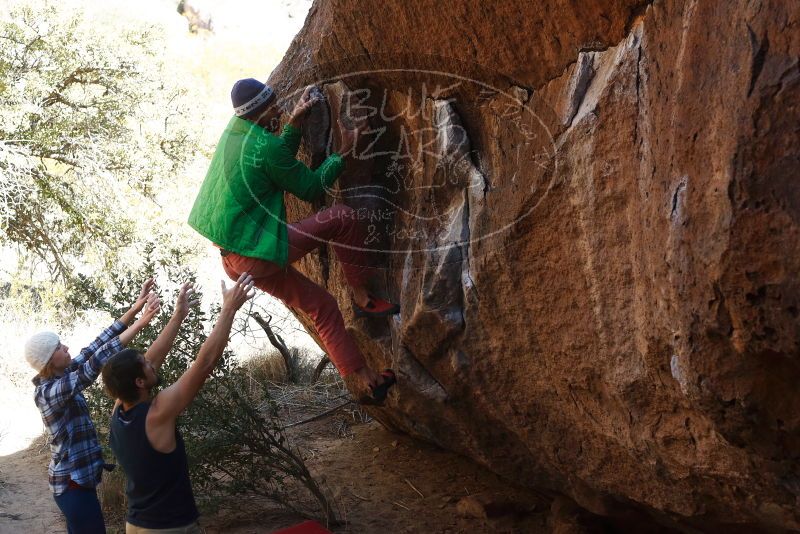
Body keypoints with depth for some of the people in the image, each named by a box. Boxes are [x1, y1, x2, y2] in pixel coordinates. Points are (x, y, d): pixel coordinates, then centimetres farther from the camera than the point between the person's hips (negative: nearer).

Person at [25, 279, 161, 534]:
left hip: (74, 476, 10)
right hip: (73, 481, -10)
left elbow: (95, 347, 0)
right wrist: (140, 324, -36)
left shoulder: (61, 376, 4)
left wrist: (135, 309, -8)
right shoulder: (49, 392, -22)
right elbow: (93, 366, -32)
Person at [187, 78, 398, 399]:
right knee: (342, 219, -5)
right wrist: (343, 154, 2)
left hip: (233, 260, 9)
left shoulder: (234, 132, 9)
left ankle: (365, 379, 21)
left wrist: (293, 124, 17)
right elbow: (310, 188, -7)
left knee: (321, 305, 17)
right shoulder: (266, 146, -18)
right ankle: (362, 298, 5)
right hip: (257, 255, -9)